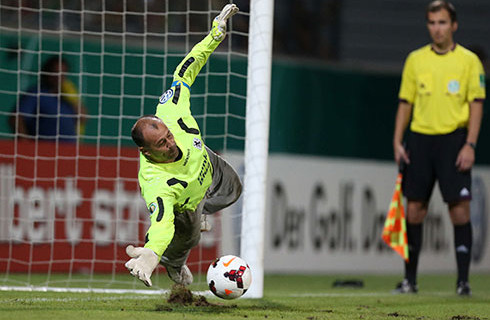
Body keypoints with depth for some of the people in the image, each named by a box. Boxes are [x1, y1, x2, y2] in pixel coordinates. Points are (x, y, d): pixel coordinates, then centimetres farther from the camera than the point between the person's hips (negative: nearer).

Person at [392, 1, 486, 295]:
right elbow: (405, 103, 12)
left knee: (460, 208, -8)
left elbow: (476, 105, -1)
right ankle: (410, 279, 11)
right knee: (414, 209, 2)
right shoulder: (415, 60, 10)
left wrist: (470, 145, -11)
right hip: (420, 138, 3)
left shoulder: (469, 61, 1)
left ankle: (463, 279, -3)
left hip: (453, 139, -3)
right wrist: (397, 141, 4)